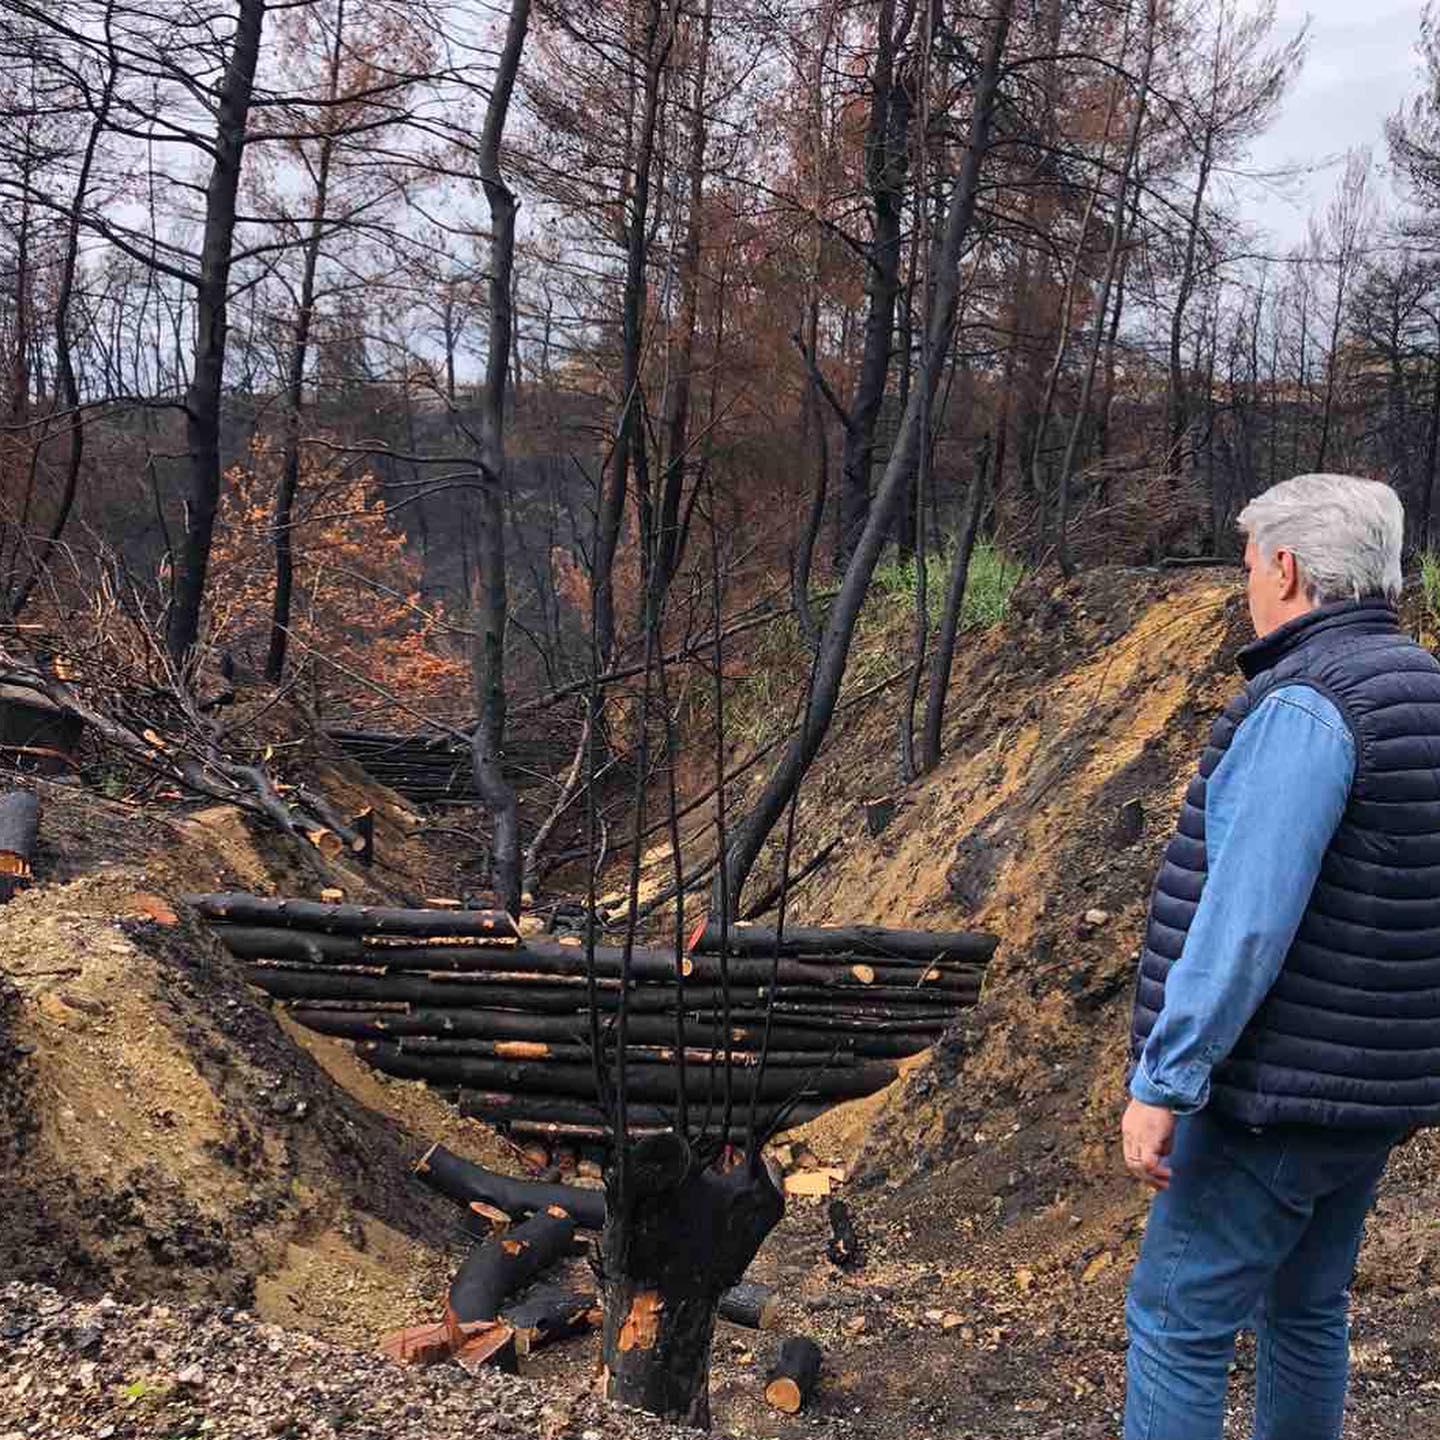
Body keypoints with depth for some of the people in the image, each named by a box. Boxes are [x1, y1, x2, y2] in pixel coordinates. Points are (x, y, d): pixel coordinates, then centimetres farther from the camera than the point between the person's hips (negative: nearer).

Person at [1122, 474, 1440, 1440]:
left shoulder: (1304, 708, -20)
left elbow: (1244, 922, -26)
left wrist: (1162, 1081, -21)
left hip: (1278, 1095, -9)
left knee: (1177, 1322, 1)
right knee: (1307, 1310, 21)